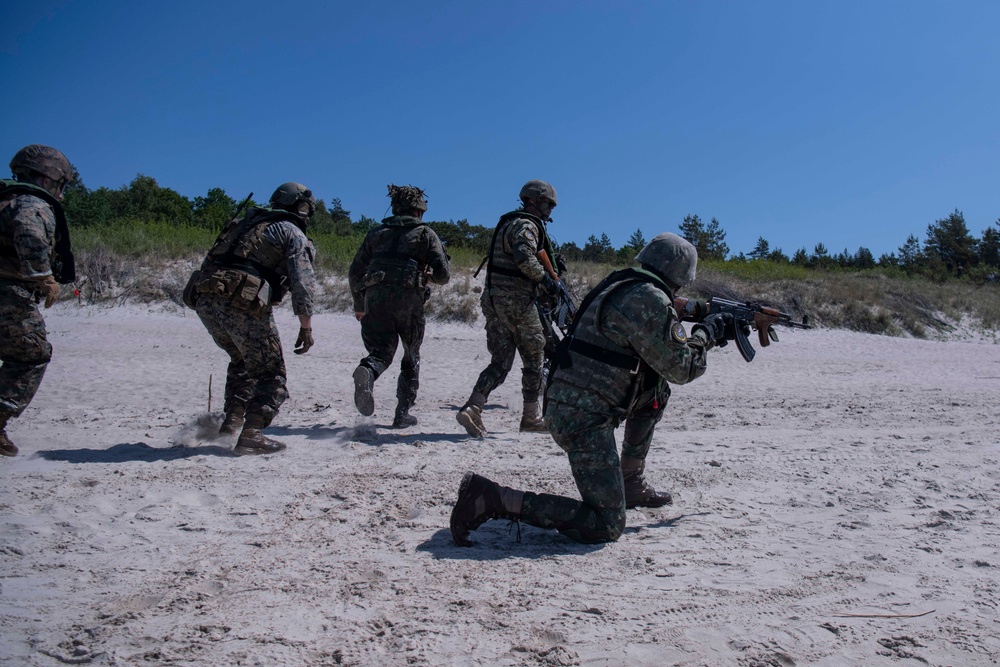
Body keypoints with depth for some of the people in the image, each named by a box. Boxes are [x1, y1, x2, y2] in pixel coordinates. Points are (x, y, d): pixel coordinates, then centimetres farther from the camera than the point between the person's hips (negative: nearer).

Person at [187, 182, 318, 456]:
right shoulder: (293, 234, 8)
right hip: (243, 304, -7)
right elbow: (303, 282, -4)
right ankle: (251, 434, -4)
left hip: (205, 299, 7)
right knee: (269, 371, 5)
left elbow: (214, 262, 26)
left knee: (242, 361, 27)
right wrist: (306, 327, -2)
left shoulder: (247, 223, 29)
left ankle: (232, 420, 20)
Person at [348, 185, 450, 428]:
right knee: (411, 357, 15)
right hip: (408, 300, -2)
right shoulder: (426, 234, 13)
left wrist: (359, 305, 31)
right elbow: (443, 275, 3)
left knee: (381, 352, 3)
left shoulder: (377, 233, 22)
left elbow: (354, 273, 19)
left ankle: (366, 372, -33)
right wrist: (427, 274, 26)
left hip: (375, 298, 2)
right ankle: (402, 413, 14)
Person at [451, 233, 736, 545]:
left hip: (566, 402, 10)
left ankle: (632, 485, 30)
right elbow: (682, 368, -7)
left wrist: (705, 334, 27)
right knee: (606, 527, -6)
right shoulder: (650, 300, -14)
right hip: (584, 418, -10)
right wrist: (708, 332, 10)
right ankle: (491, 497, -14)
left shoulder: (619, 285, 14)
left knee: (656, 392, 25)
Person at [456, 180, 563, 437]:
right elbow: (525, 258, -27)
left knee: (500, 362, 7)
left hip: (494, 300, 9)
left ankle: (472, 408, -9)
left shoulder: (507, 223, 22)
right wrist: (546, 279, -16)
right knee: (534, 359, 6)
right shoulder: (526, 225, -9)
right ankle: (531, 417, 16)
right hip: (517, 302, -9)